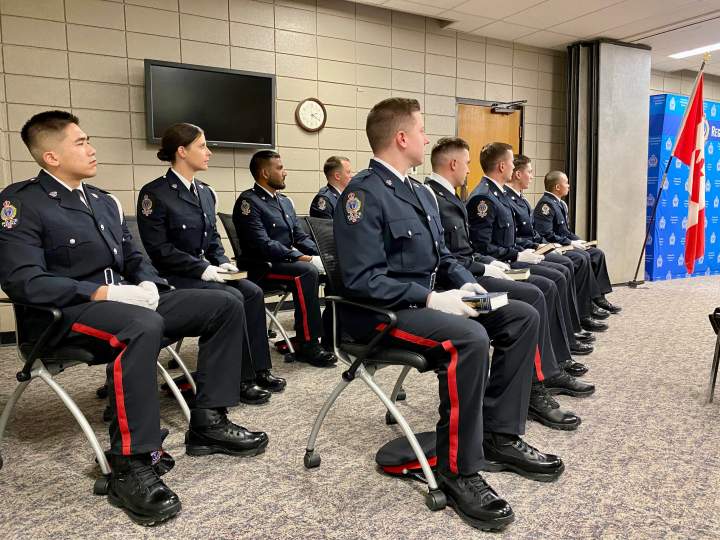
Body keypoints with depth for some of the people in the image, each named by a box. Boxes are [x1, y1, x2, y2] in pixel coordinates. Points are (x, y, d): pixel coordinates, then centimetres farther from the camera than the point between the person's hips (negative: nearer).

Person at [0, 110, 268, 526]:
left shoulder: (104, 201, 18)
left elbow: (134, 257, 18)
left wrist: (148, 285, -5)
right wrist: (101, 292, -22)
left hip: (128, 301, 8)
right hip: (68, 311, -7)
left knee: (227, 304, -6)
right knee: (143, 326, -42)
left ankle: (208, 421, -3)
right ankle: (131, 467, -30)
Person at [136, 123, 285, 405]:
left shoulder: (205, 192, 12)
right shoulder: (154, 193, -10)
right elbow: (159, 249, -15)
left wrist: (222, 263, -2)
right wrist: (202, 268, -21)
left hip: (206, 270, 7)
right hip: (175, 277, -7)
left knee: (253, 292, -17)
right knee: (232, 299, -27)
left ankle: (260, 369, -9)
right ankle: (242, 379, -15)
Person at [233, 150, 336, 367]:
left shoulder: (284, 201, 17)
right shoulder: (248, 201, -10)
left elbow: (300, 235, 16)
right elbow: (263, 244, -21)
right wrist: (300, 257, -24)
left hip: (289, 261, 8)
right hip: (262, 268, -8)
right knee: (307, 271, -32)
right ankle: (307, 345, -26)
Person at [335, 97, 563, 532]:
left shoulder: (421, 192, 14)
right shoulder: (363, 193, -15)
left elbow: (442, 256, 20)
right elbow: (363, 279, -23)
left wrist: (466, 283, 0)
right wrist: (431, 298, -23)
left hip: (427, 300, 9)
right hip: (380, 313, -9)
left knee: (523, 316, 0)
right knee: (469, 338, -33)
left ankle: (499, 436, 3)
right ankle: (458, 471, -17)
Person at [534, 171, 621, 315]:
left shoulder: (560, 204, 16)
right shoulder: (546, 204, -15)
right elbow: (547, 235, -23)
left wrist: (578, 240, 5)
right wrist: (570, 243, -17)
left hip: (564, 244, 10)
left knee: (597, 253, 2)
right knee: (583, 256, -28)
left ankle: (599, 297, 1)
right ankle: (591, 300, -18)